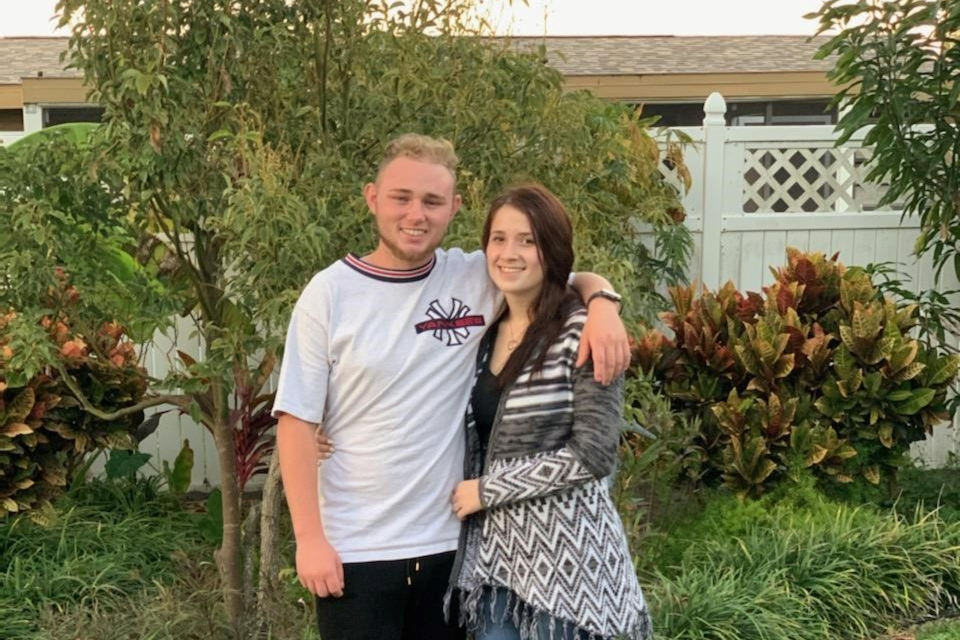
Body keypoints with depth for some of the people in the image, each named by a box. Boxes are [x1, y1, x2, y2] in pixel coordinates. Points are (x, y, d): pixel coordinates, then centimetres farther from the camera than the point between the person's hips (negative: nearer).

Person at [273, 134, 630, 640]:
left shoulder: (477, 279, -2)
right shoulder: (330, 293, -6)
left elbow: (576, 280, 8)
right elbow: (297, 422, -6)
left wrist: (602, 305, -15)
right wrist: (309, 538, -10)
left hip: (450, 542, 3)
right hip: (356, 550, -2)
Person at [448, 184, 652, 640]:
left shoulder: (582, 332, -13)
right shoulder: (486, 332, 7)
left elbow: (593, 454, -16)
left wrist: (487, 490, -12)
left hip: (564, 554, -6)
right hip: (493, 551, 6)